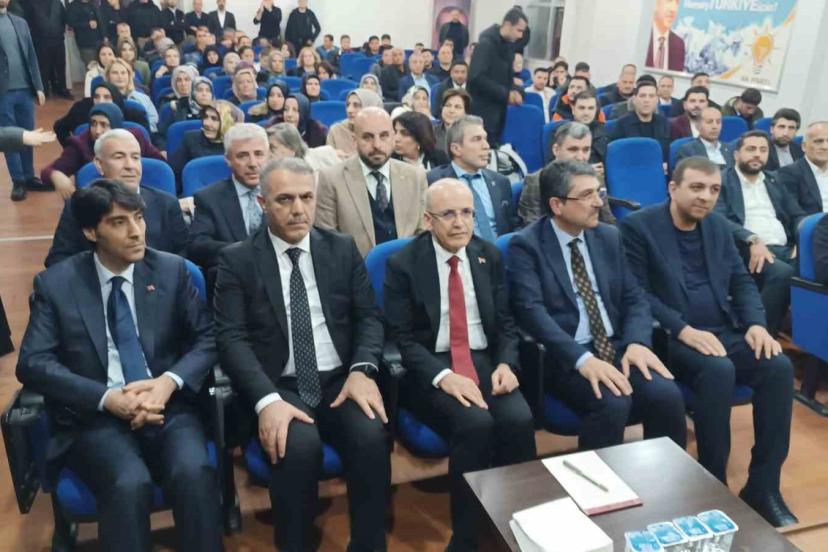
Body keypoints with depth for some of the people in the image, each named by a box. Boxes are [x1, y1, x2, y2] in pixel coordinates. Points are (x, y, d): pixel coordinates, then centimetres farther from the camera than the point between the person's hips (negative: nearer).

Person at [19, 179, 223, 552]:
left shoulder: (171, 270, 6)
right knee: (130, 485, -31)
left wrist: (169, 382, -14)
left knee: (194, 473, -29)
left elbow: (209, 337, 5)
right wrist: (107, 398, -17)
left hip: (168, 407, 1)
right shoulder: (55, 283, 3)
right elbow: (32, 363, -3)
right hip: (96, 416, -1)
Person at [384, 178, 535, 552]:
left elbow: (506, 322, 10)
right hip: (432, 367, -3)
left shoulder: (489, 255, 8)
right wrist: (444, 377, -22)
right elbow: (402, 338, -8)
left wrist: (506, 363, -10)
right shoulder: (403, 264, -5)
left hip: (486, 360, 4)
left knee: (519, 420, -25)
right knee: (475, 423, -30)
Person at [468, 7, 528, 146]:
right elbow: (476, 77, -22)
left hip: (498, 110, 8)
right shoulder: (486, 44, -14)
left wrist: (515, 91, -2)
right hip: (482, 111, -8)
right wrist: (506, 94, -19)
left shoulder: (509, 45, 11)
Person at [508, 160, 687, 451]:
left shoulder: (609, 237, 12)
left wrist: (637, 343, -10)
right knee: (613, 402, -30)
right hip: (564, 356, -5)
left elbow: (634, 297, 10)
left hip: (617, 347, 5)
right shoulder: (526, 245, -6)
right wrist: (583, 359, -29)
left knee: (666, 395, -19)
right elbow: (532, 311, -17)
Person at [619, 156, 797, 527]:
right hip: (672, 338, -6)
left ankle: (763, 485, -9)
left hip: (726, 332, 6)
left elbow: (742, 282, 15)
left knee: (779, 366, -19)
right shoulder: (638, 226, -5)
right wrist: (684, 330, -22)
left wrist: (756, 323, -5)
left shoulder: (719, 227, 16)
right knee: (718, 371, -33)